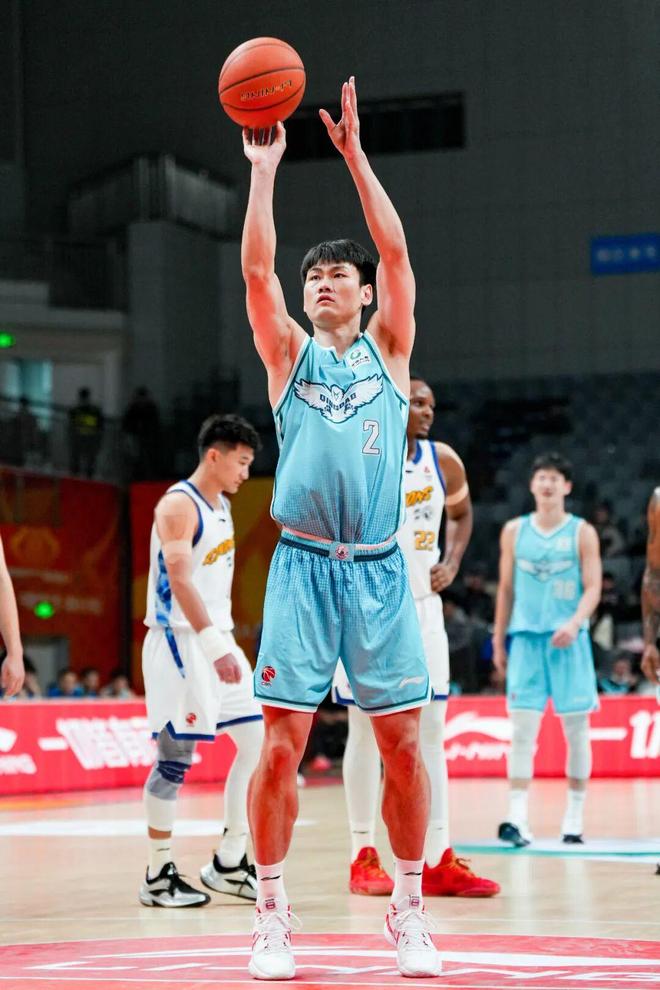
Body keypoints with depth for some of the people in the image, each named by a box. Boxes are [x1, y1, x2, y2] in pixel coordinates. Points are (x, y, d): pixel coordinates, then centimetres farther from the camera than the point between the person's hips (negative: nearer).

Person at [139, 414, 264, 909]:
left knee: (257, 743, 4)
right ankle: (159, 875, 4)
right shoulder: (178, 505, -13)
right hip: (181, 642, -9)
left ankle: (229, 864, 11)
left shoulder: (221, 506, 15)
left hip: (218, 640, 9)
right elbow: (180, 580, -24)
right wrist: (214, 646, -31)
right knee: (176, 757, -5)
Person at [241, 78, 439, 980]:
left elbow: (397, 253, -2)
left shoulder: (389, 351, 11)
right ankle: (272, 915, 4)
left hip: (380, 568, 1)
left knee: (403, 741, 0)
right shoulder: (289, 354, 10)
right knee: (283, 737, -5)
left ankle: (409, 914, 11)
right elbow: (256, 268, -4)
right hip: (304, 565, -1)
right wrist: (263, 169, -8)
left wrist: (356, 157, -6)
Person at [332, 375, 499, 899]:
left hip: (422, 607, 5)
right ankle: (364, 858, 10)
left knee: (431, 732, 3)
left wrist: (452, 561, 3)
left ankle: (439, 861, 4)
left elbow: (462, 512, 20)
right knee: (367, 731, 1)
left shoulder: (443, 461, 3)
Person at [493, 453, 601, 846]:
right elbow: (506, 589, 15)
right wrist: (498, 641, 13)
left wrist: (574, 623, -21)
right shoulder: (515, 531, 10)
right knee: (522, 728, -7)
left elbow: (593, 588, -3)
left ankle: (575, 817, 12)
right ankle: (519, 819, -12)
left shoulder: (582, 532, 3)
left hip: (568, 639, -1)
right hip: (526, 637, 1)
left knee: (576, 729, 3)